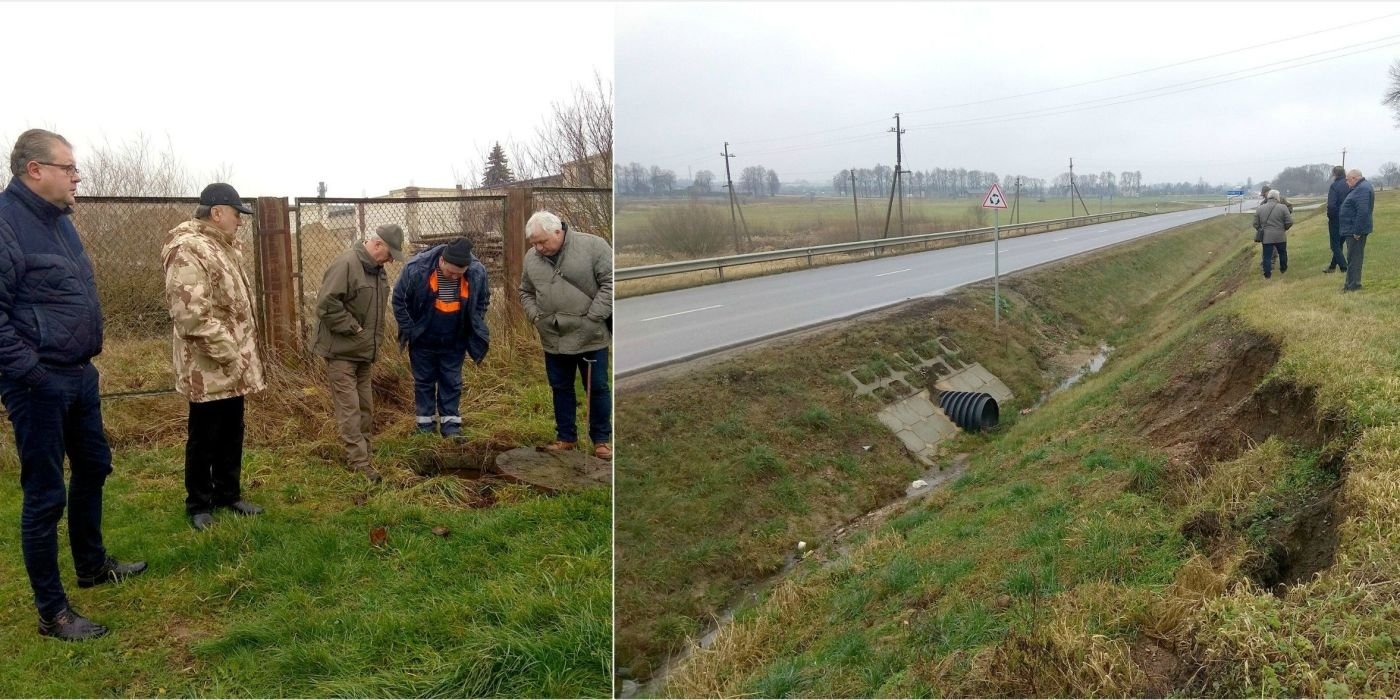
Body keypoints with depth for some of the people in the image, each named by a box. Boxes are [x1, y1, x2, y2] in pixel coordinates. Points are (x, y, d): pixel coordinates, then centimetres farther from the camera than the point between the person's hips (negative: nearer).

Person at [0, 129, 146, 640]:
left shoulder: (58, 219, 11)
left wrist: (84, 359, 15)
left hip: (79, 375, 9)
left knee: (93, 469, 22)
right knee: (45, 495, 1)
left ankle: (92, 565, 42)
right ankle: (52, 613, 13)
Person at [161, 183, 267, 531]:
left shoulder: (223, 246, 13)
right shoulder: (189, 251, -20)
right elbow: (192, 314, -27)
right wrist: (227, 353, -22)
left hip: (234, 364, 9)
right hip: (208, 367, -9)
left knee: (231, 434, 18)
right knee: (205, 438, 4)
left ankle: (228, 494, 31)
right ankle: (199, 504, 19)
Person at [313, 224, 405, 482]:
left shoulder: (376, 269, 10)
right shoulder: (346, 264, -18)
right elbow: (326, 304, -24)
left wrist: (373, 338, 11)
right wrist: (354, 329, -19)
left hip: (363, 351, 9)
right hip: (342, 351, -9)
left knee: (365, 408, 13)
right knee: (350, 410, -6)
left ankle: (358, 456, 23)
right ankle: (360, 464, -5)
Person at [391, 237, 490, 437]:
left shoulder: (477, 272, -20)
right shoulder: (416, 269, -25)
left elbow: (482, 302, 1)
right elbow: (399, 300, -9)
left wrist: (475, 332, -2)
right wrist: (408, 331, -7)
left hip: (455, 342, 1)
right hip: (422, 340, -1)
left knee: (452, 382, 9)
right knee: (424, 381, 10)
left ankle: (451, 425, 19)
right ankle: (425, 426, 22)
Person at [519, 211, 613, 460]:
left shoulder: (592, 246, -11)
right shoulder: (531, 258, 5)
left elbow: (611, 282, -12)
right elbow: (525, 292, 18)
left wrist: (593, 316, -15)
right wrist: (535, 316, 1)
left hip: (589, 336, -4)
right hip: (553, 339, 4)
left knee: (597, 388, 4)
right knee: (561, 388, 13)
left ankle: (602, 439, 16)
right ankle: (566, 437, 26)